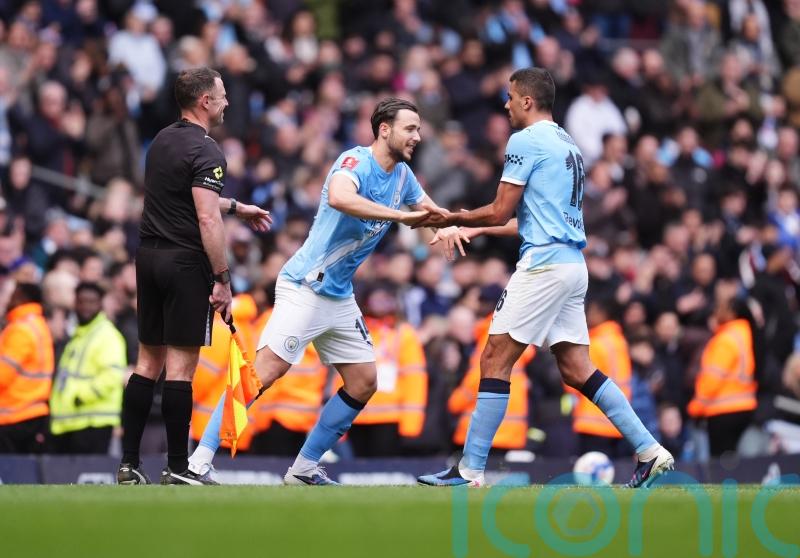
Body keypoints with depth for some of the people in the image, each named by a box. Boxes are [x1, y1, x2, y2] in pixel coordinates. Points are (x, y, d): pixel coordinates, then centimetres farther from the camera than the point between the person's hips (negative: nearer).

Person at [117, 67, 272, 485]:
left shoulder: (163, 140, 14)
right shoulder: (206, 152, -14)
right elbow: (207, 219, -21)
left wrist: (236, 207, 37)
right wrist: (222, 278, -18)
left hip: (149, 258, 8)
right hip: (186, 262, -8)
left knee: (148, 360, 10)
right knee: (181, 365, -5)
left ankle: (129, 463, 9)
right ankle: (177, 469, -3)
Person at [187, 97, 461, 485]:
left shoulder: (402, 175, 9)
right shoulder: (356, 161, -17)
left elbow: (430, 211, 25)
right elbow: (339, 197, -39)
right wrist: (400, 215, -39)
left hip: (339, 299, 9)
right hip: (304, 289, -9)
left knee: (364, 383, 7)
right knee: (264, 373, -16)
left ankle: (304, 468, 15)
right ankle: (199, 462, -15)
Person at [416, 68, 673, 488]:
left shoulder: (526, 141, -7)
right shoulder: (568, 146, 21)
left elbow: (500, 212, -7)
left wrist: (452, 218, 8)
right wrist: (473, 230, 28)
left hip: (544, 264, -9)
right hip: (573, 264, 9)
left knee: (495, 360, -6)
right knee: (576, 369, 8)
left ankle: (471, 471, -8)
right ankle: (649, 451, 1)